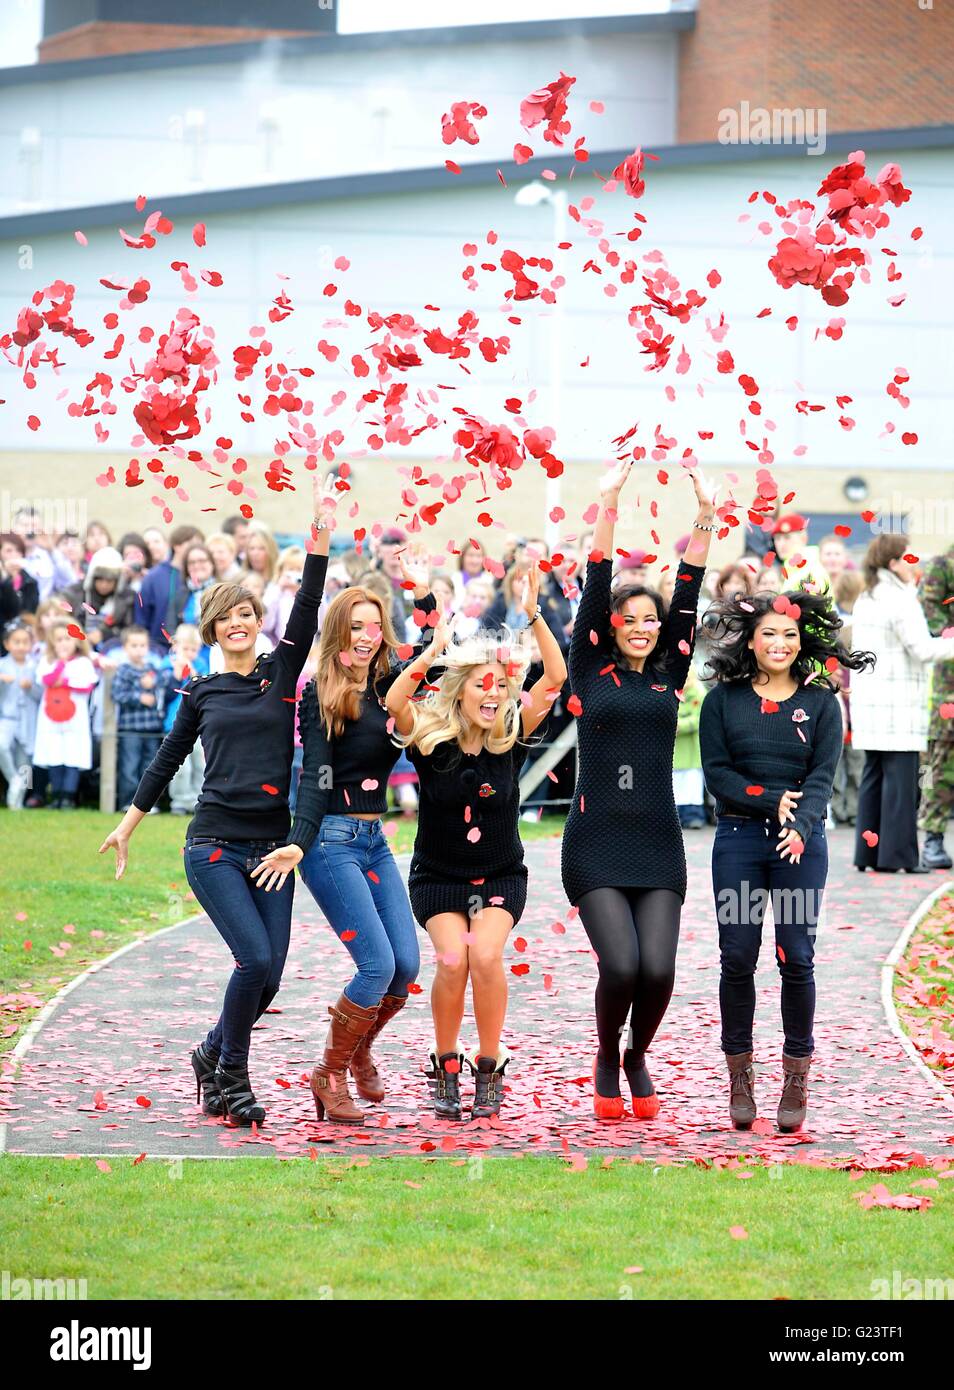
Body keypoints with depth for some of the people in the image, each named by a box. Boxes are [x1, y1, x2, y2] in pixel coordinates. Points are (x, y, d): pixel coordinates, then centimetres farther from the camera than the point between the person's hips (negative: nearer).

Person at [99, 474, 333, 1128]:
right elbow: (167, 761, 19)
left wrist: (321, 536, -15)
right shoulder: (201, 693, 9)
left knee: (268, 977, -1)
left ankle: (213, 1055, 25)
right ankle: (232, 1076, 0)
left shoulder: (281, 673, 8)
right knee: (256, 959, -17)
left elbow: (308, 608, -5)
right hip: (215, 846, -2)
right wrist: (128, 825, 22)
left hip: (273, 846, 2)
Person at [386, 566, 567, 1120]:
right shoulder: (430, 736, -11)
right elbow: (394, 701, -31)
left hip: (501, 875, 1)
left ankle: (490, 1067, -6)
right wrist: (435, 649, -39)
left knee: (486, 955, -22)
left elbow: (555, 679, -17)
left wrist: (534, 615, -25)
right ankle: (446, 1069, -2)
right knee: (452, 957, -22)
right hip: (438, 874, -1)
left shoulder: (511, 735, -7)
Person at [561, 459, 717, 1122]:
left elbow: (689, 595, 5)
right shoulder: (591, 670, 5)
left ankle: (638, 1057, 22)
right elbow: (595, 590, -3)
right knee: (621, 965, -14)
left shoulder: (669, 673, 12)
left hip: (658, 842, 3)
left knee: (658, 969, -8)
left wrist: (706, 515, -3)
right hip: (596, 842, -3)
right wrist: (608, 507, -11)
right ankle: (606, 1061, 15)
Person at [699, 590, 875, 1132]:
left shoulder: (821, 702, 4)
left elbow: (823, 777, -5)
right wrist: (771, 801, -14)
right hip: (738, 838, 0)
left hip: (802, 842, 0)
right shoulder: (723, 700, 5)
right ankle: (740, 1076, 9)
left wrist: (800, 826, -22)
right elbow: (716, 772, -1)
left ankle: (797, 1078, 7)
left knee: (796, 958, -4)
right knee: (738, 958, -2)